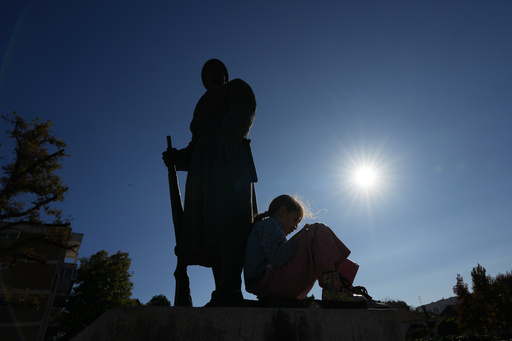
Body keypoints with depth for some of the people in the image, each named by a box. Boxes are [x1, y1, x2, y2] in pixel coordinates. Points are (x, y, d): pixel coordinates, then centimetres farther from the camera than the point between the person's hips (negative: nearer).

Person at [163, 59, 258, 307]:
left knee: (228, 220, -24)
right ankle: (225, 296, -12)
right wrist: (176, 157, 11)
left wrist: (230, 132, -23)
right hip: (203, 168, 7)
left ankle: (229, 291, -31)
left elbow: (244, 110, -3)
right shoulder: (203, 106, 39)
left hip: (228, 159, -6)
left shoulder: (236, 87, 23)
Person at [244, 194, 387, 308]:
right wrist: (298, 237, -5)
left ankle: (349, 289, 5)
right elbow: (277, 258, -17)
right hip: (270, 283, -10)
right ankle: (334, 292, -25)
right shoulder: (269, 223, 1)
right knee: (319, 230, -13)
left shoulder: (262, 228, 31)